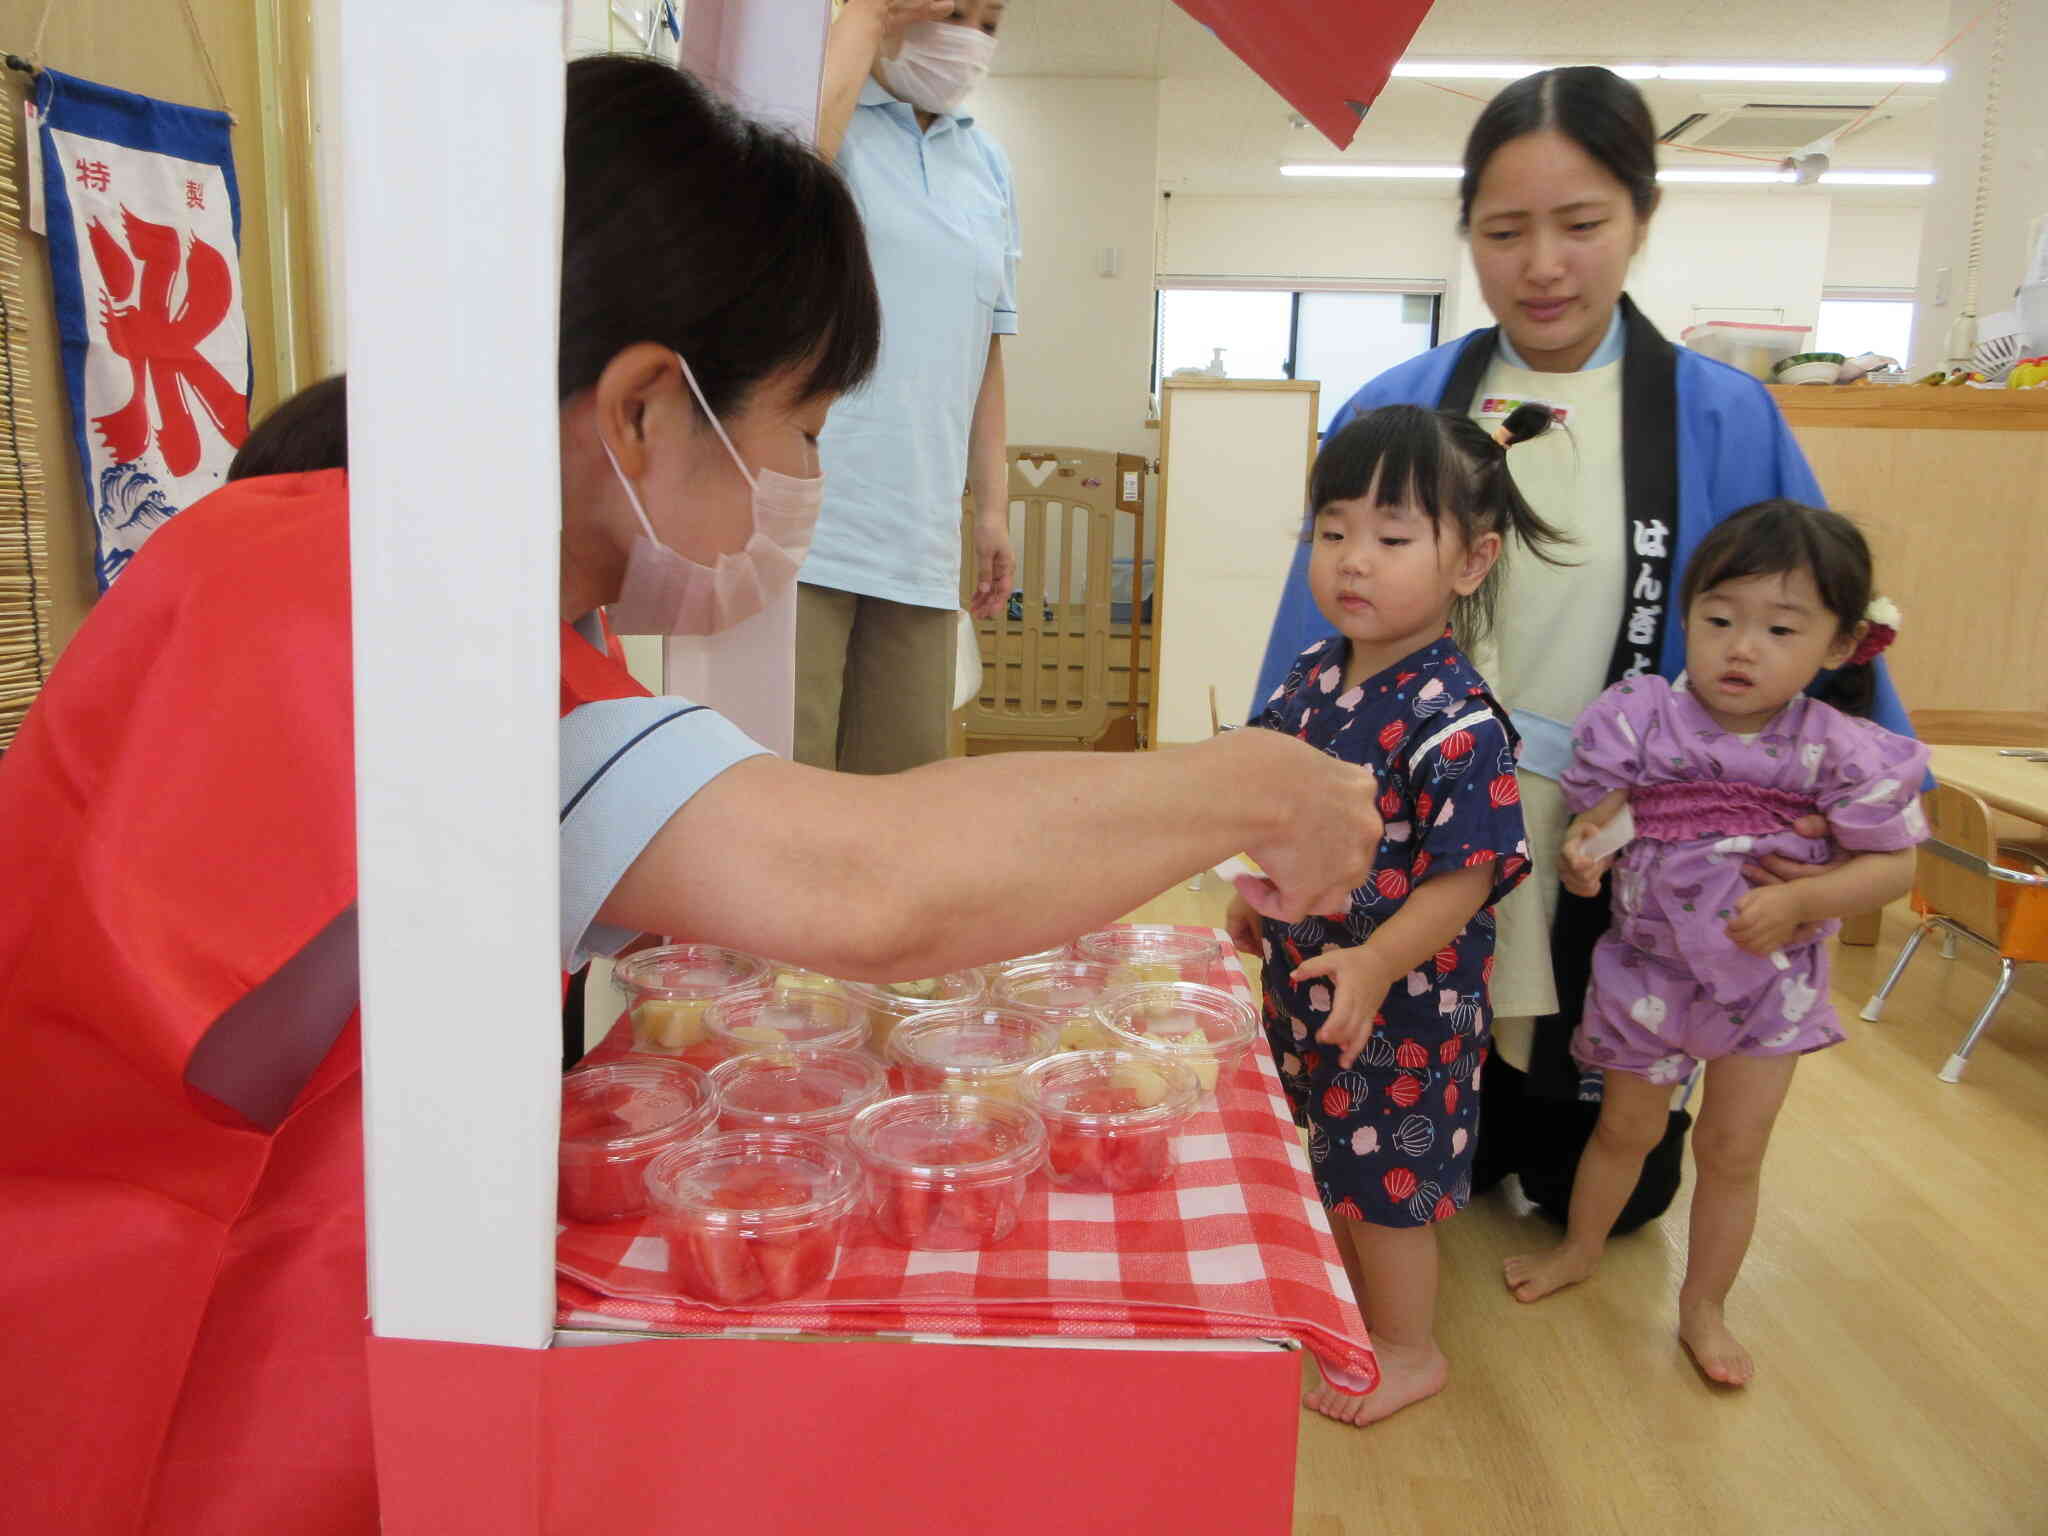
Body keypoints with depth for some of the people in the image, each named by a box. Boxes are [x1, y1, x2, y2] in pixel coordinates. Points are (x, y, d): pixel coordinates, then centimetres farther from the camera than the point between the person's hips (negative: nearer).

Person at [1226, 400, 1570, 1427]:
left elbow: (1465, 876, -25)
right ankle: (1347, 1297, 49)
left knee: (1383, 1170, 10)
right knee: (1327, 1156, 24)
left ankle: (1408, 1350, 34)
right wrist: (1258, 893, 17)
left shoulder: (1455, 723, -25)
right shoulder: (1315, 676, -2)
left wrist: (1375, 965, -34)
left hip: (1400, 996, -7)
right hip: (1303, 974, 8)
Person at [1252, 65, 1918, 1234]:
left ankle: (1558, 1149, 50)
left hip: (1622, 876, 0)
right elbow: (1317, 640, 1)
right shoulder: (1396, 414, -3)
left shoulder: (1727, 426, -5)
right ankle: (1477, 1141, 49)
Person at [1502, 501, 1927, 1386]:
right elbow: (1589, 827, -12)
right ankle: (1580, 1249, 46)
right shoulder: (1642, 723, -17)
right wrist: (1580, 857, -35)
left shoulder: (1841, 752, -17)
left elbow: (1893, 864, -10)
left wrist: (1800, 899, -26)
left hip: (1770, 980, 0)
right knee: (1626, 1127, 20)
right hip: (1649, 968, 0)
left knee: (1733, 1152, 13)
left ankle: (1703, 1306, 36)